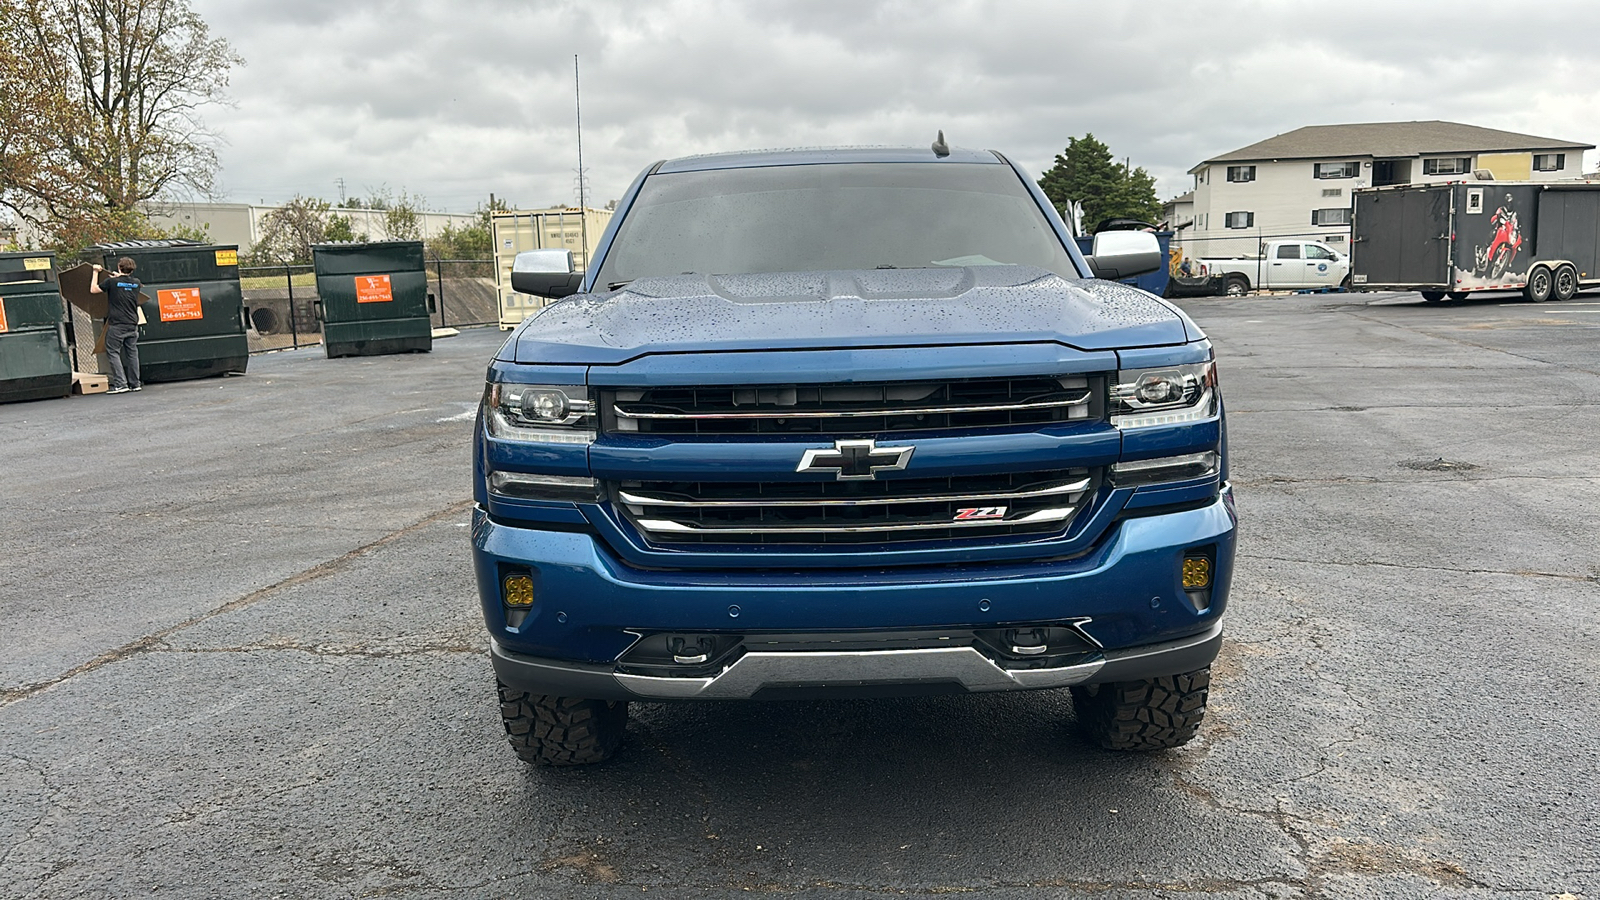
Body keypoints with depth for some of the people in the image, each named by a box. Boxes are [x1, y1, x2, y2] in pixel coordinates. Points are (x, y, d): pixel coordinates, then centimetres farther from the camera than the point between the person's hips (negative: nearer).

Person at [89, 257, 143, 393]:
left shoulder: (111, 282, -7)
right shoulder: (136, 283, 7)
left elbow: (93, 289, 4)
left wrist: (96, 272, 13)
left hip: (116, 324, -5)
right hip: (132, 324, 5)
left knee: (113, 352, 0)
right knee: (132, 353, 9)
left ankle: (120, 384, -8)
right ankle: (135, 384, 10)